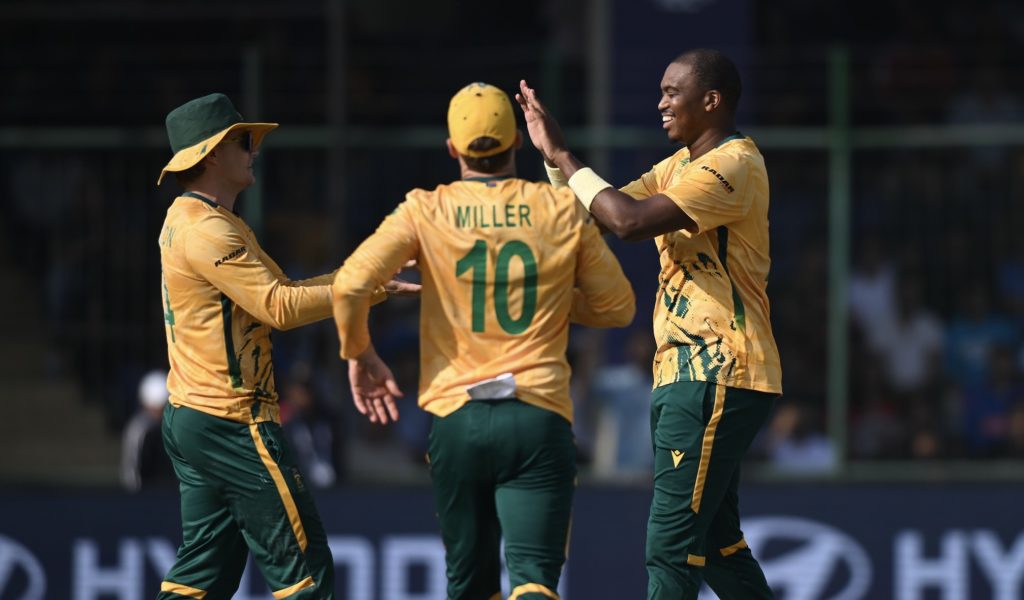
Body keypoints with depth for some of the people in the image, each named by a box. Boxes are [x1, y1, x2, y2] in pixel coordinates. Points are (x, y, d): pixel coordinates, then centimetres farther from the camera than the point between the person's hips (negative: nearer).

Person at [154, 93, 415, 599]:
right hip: (233, 424, -11)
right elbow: (280, 307, -21)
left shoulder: (187, 222, 18)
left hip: (187, 420, 11)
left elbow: (278, 290, 14)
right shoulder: (207, 230, -15)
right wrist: (369, 287, -16)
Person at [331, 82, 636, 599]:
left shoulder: (425, 211, 1)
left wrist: (357, 353, 8)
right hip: (539, 417, -1)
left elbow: (350, 285, -10)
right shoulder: (562, 211, 4)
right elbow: (617, 306, 13)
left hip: (456, 416, 1)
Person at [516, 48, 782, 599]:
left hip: (716, 377, -10)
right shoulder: (680, 166, 19)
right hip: (683, 373, 10)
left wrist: (566, 161, -9)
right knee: (715, 543, 14)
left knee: (672, 546, -13)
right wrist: (554, 156, 7)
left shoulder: (734, 165, -13)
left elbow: (631, 221, -21)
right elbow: (606, 212, 18)